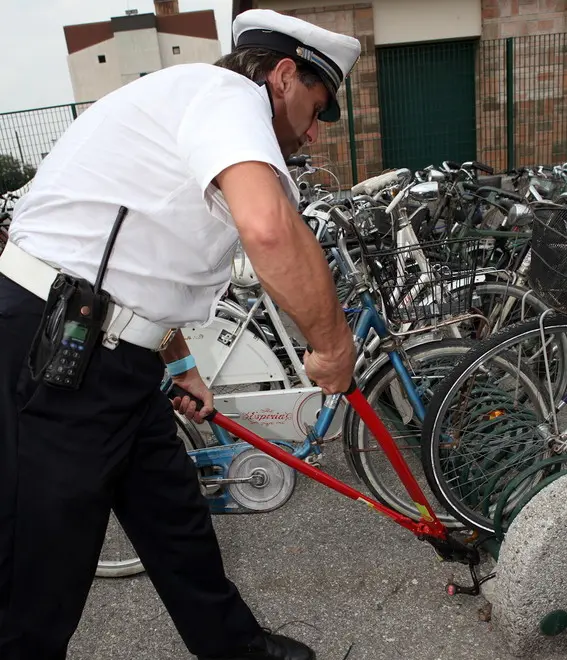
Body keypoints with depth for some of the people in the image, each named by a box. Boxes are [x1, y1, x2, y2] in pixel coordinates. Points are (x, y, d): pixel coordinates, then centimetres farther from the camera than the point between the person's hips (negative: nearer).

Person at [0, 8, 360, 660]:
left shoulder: (191, 103, 22)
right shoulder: (228, 91, -11)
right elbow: (269, 228, -34)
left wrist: (179, 365, 30)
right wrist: (335, 345, -18)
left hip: (106, 358, 10)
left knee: (175, 516, 20)